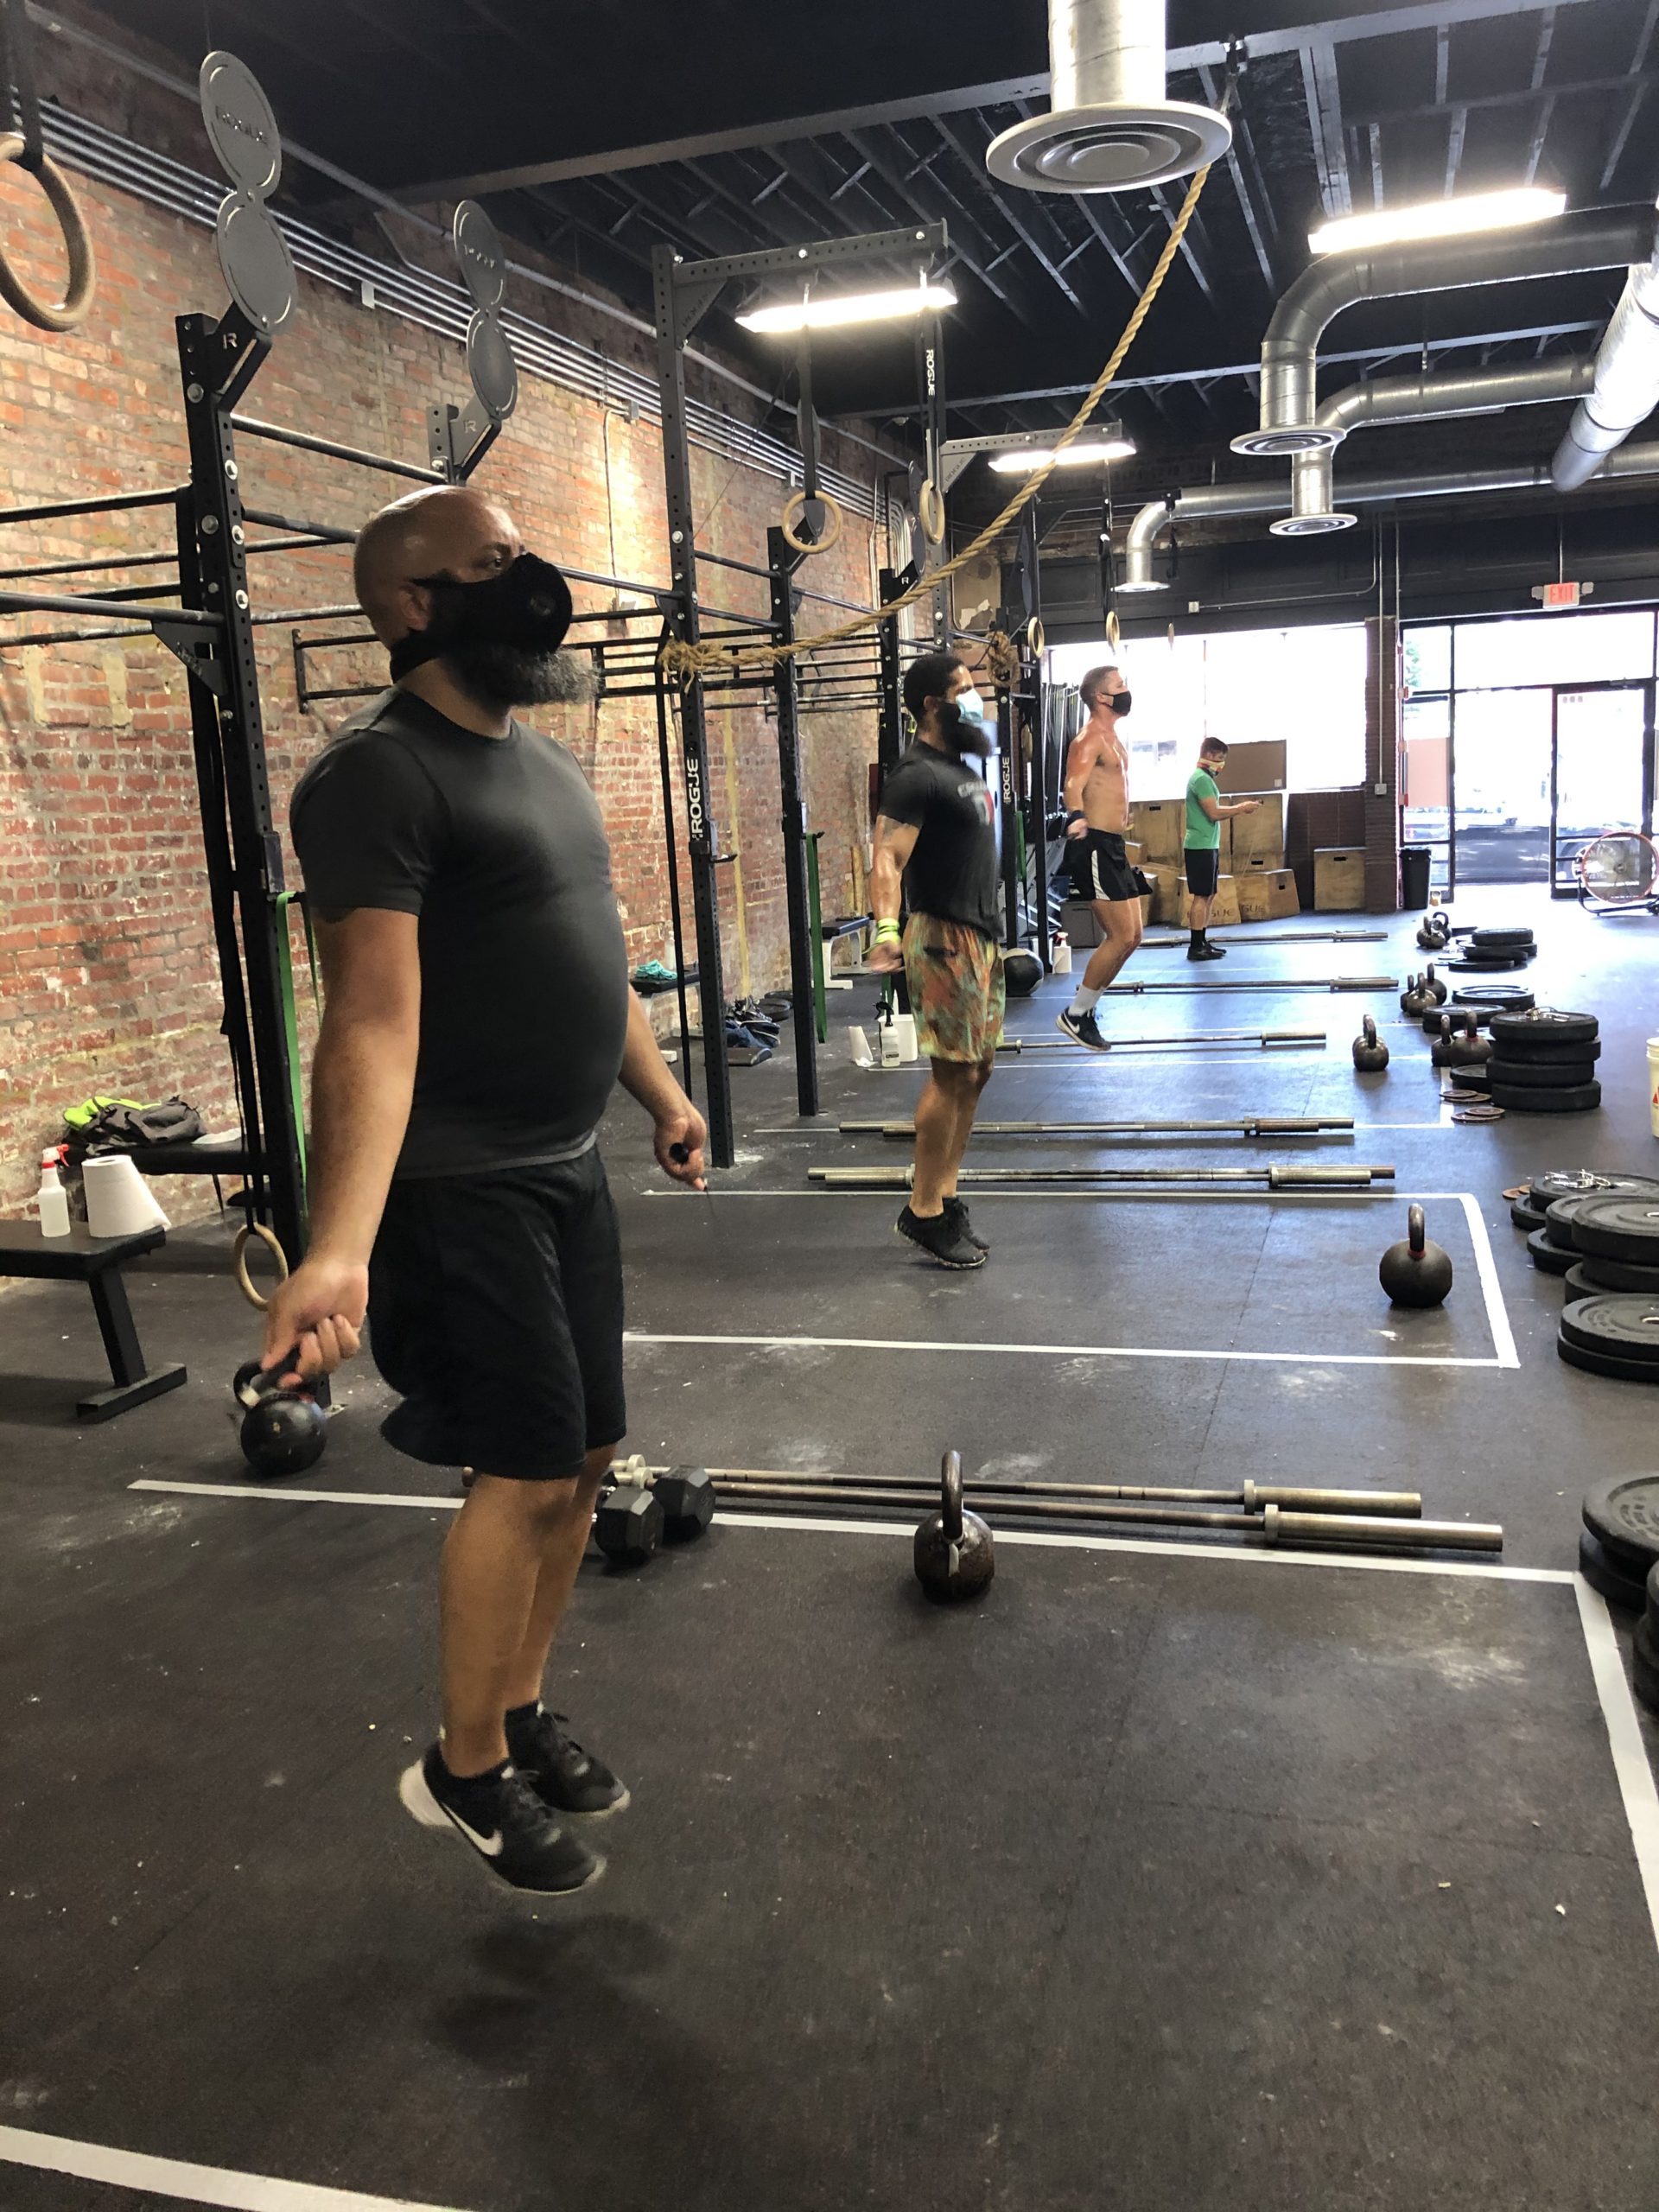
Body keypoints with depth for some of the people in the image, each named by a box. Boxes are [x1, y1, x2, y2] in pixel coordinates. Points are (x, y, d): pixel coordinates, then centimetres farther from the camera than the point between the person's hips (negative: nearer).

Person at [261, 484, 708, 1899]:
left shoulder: (541, 760, 12)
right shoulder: (382, 775, -17)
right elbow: (374, 1018, -26)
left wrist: (663, 1095, 29)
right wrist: (340, 1245, -35)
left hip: (567, 1169, 9)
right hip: (458, 1189, -9)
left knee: (584, 1459, 14)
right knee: (527, 1472, -3)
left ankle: (521, 1712, 33)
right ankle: (466, 1772, 18)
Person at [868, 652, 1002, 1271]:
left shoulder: (961, 766, 16)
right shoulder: (915, 776, -14)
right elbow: (888, 859, -25)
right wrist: (887, 929, -40)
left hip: (982, 936, 10)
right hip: (945, 939, -10)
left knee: (977, 1070, 10)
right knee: (953, 1075, -9)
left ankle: (945, 1196, 18)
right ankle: (925, 1213, -1)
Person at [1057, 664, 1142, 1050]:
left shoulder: (1112, 736, 17)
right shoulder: (1090, 738, -13)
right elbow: (1073, 786, -29)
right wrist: (1076, 816, -49)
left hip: (1113, 846, 10)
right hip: (1094, 846, -10)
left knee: (1130, 937, 11)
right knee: (1120, 937, -11)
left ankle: (1085, 1005, 18)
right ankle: (1076, 1015, -1)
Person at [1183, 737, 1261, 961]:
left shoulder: (1204, 778, 18)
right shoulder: (1201, 779, -13)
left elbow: (1214, 811, 19)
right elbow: (1214, 813, -19)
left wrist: (1239, 808, 10)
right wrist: (1242, 808, -9)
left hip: (1208, 846, 10)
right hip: (1201, 847, -10)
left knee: (1207, 896, 11)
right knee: (1201, 896, -9)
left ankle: (1202, 943, 14)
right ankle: (1196, 947, -9)